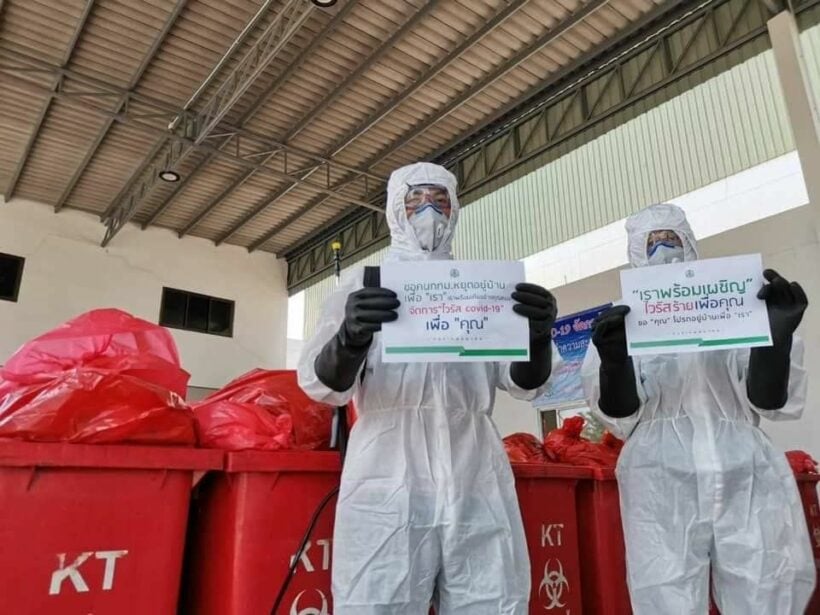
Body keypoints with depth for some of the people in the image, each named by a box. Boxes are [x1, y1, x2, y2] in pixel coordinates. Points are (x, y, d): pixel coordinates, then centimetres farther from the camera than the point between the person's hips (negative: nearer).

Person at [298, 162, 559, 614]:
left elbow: (525, 383, 8)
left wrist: (538, 337, -16)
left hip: (477, 483, 3)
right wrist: (349, 338, -24)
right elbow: (323, 385, -1)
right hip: (388, 482, -2)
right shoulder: (364, 284, 9)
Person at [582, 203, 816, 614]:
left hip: (750, 485, 2)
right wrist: (613, 360, -19)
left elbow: (771, 402, 6)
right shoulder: (623, 322, 9)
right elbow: (620, 418, 1)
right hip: (662, 493, -1)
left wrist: (777, 333, -11)